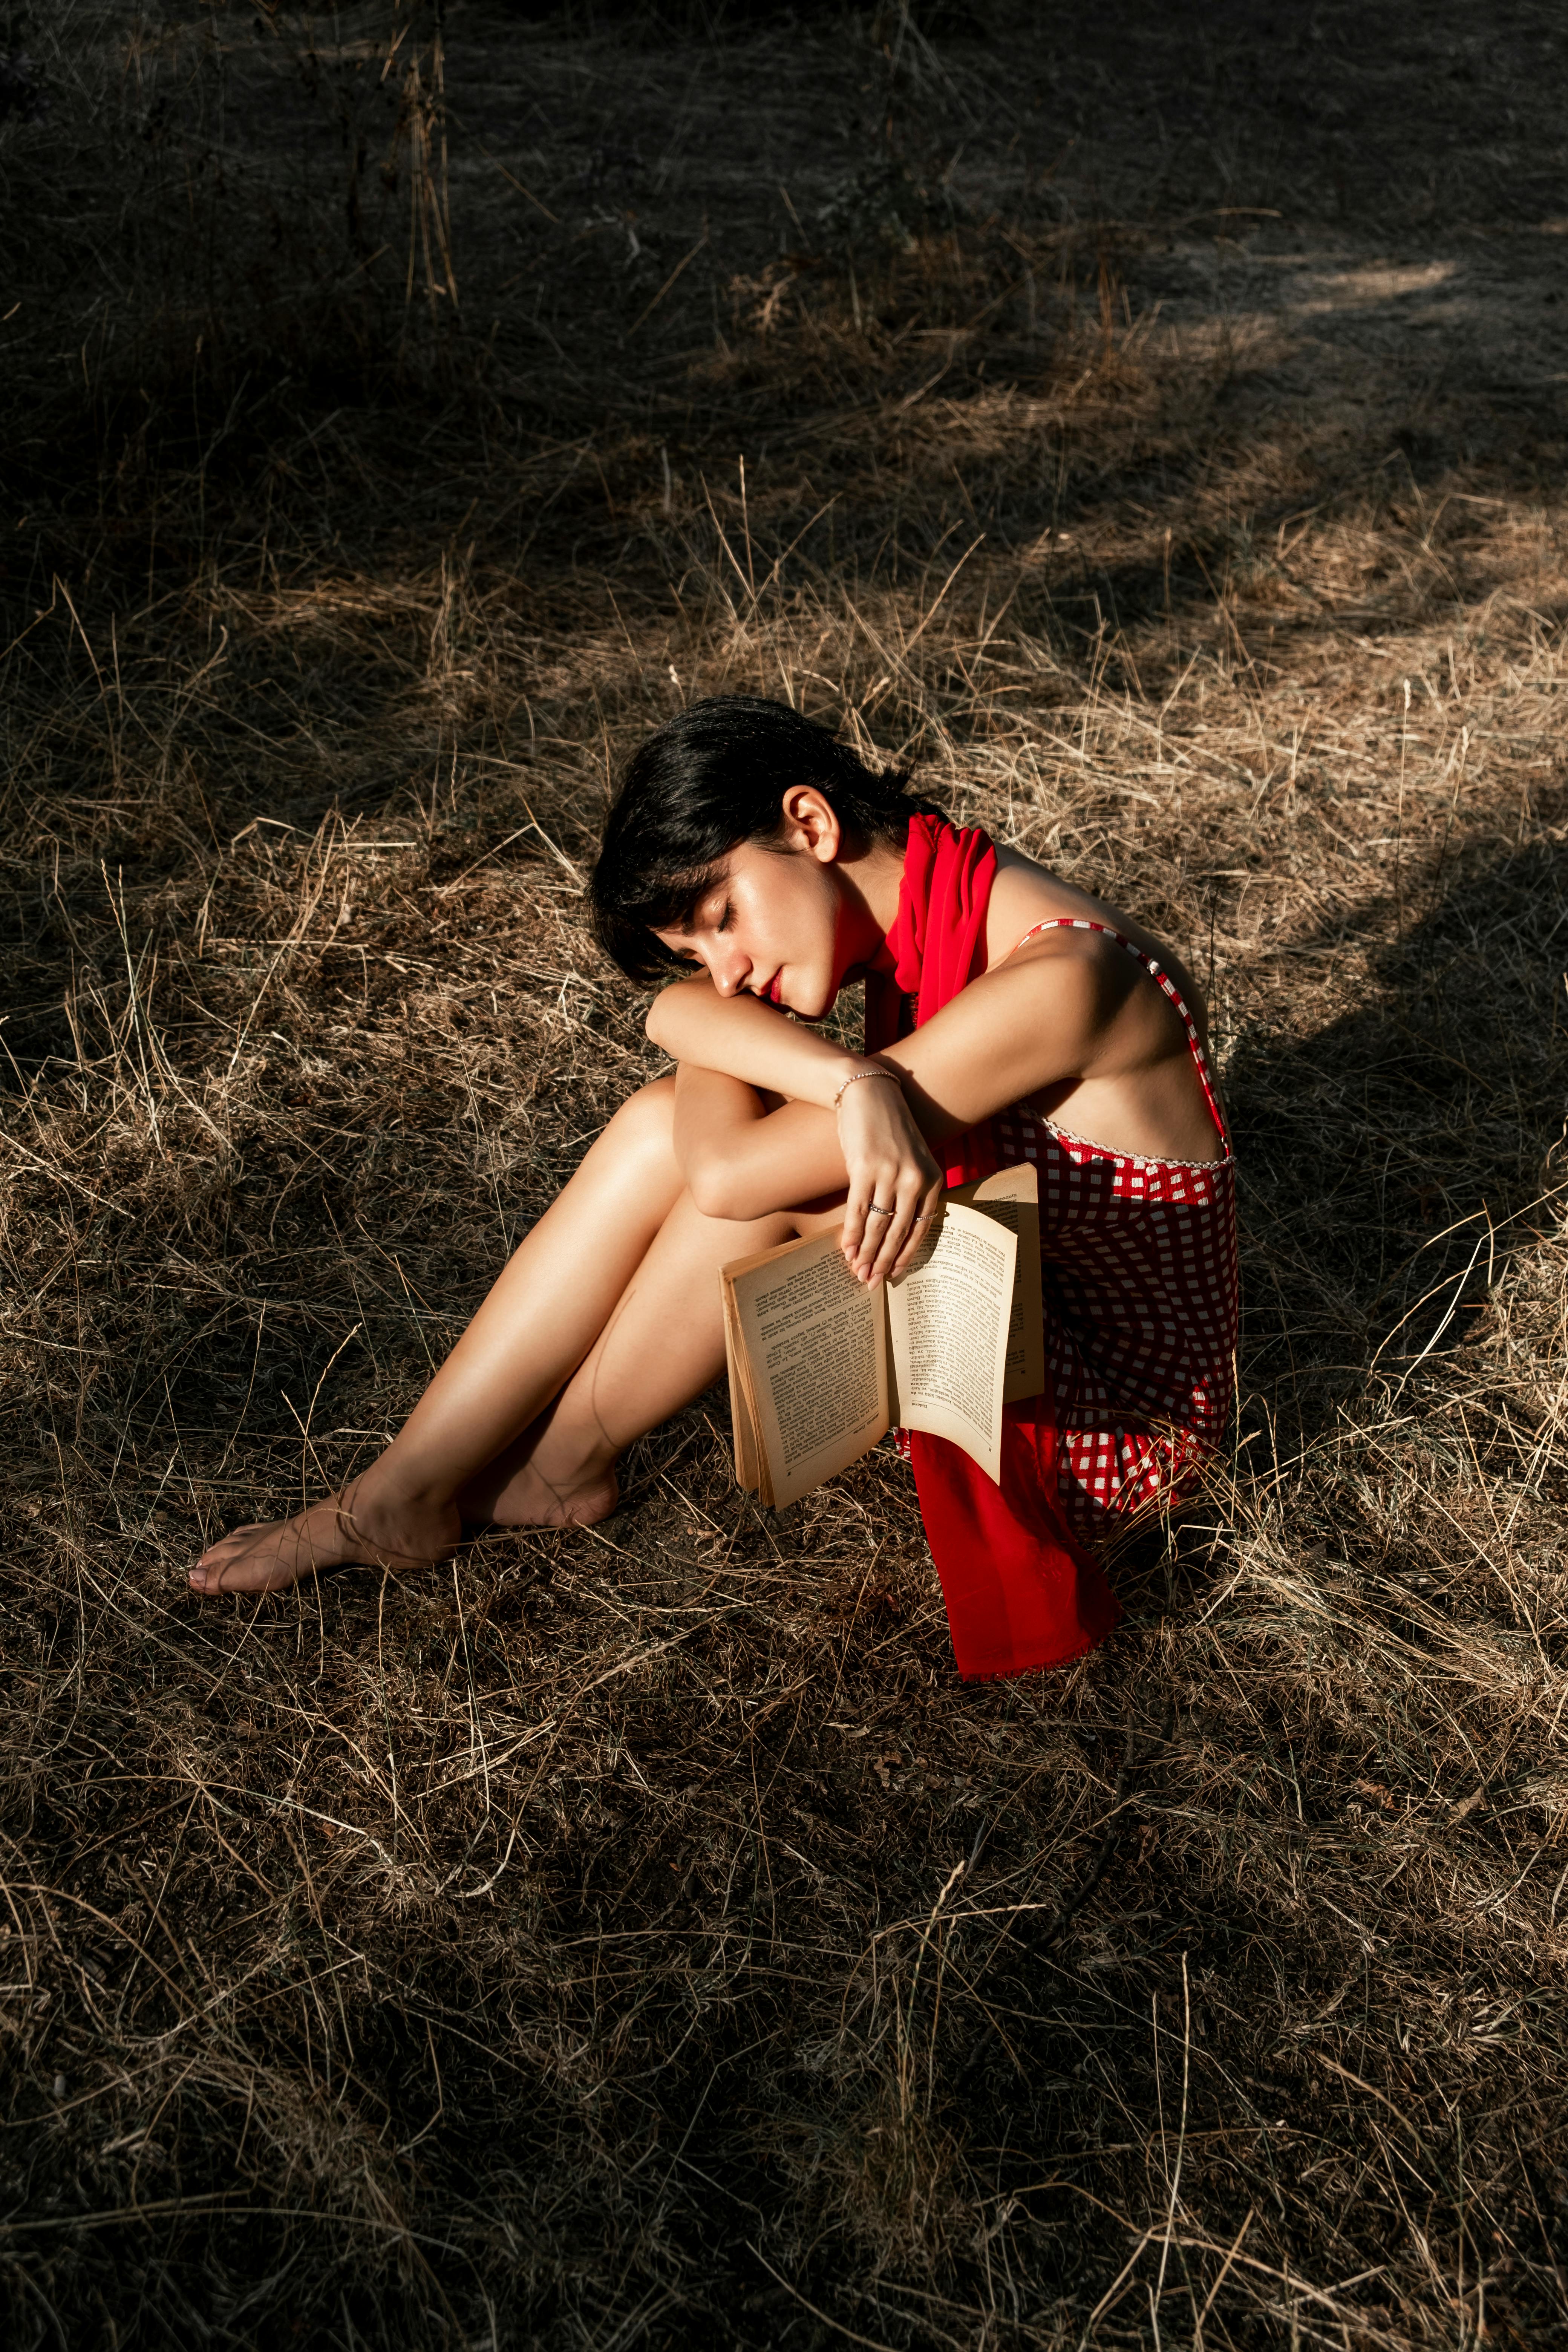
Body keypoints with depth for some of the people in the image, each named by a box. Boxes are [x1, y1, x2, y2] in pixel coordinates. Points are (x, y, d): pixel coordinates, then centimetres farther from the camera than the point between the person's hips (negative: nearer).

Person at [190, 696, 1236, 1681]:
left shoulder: (1058, 976, -29)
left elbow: (731, 1172, -30)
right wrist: (852, 1081, -32)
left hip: (1117, 1421, -8)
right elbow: (681, 1010, -15)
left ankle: (558, 1464, 2)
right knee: (663, 1127, -8)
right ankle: (407, 1490, 0)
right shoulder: (898, 904, -2)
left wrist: (722, 1050, -11)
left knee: (744, 1158, -24)